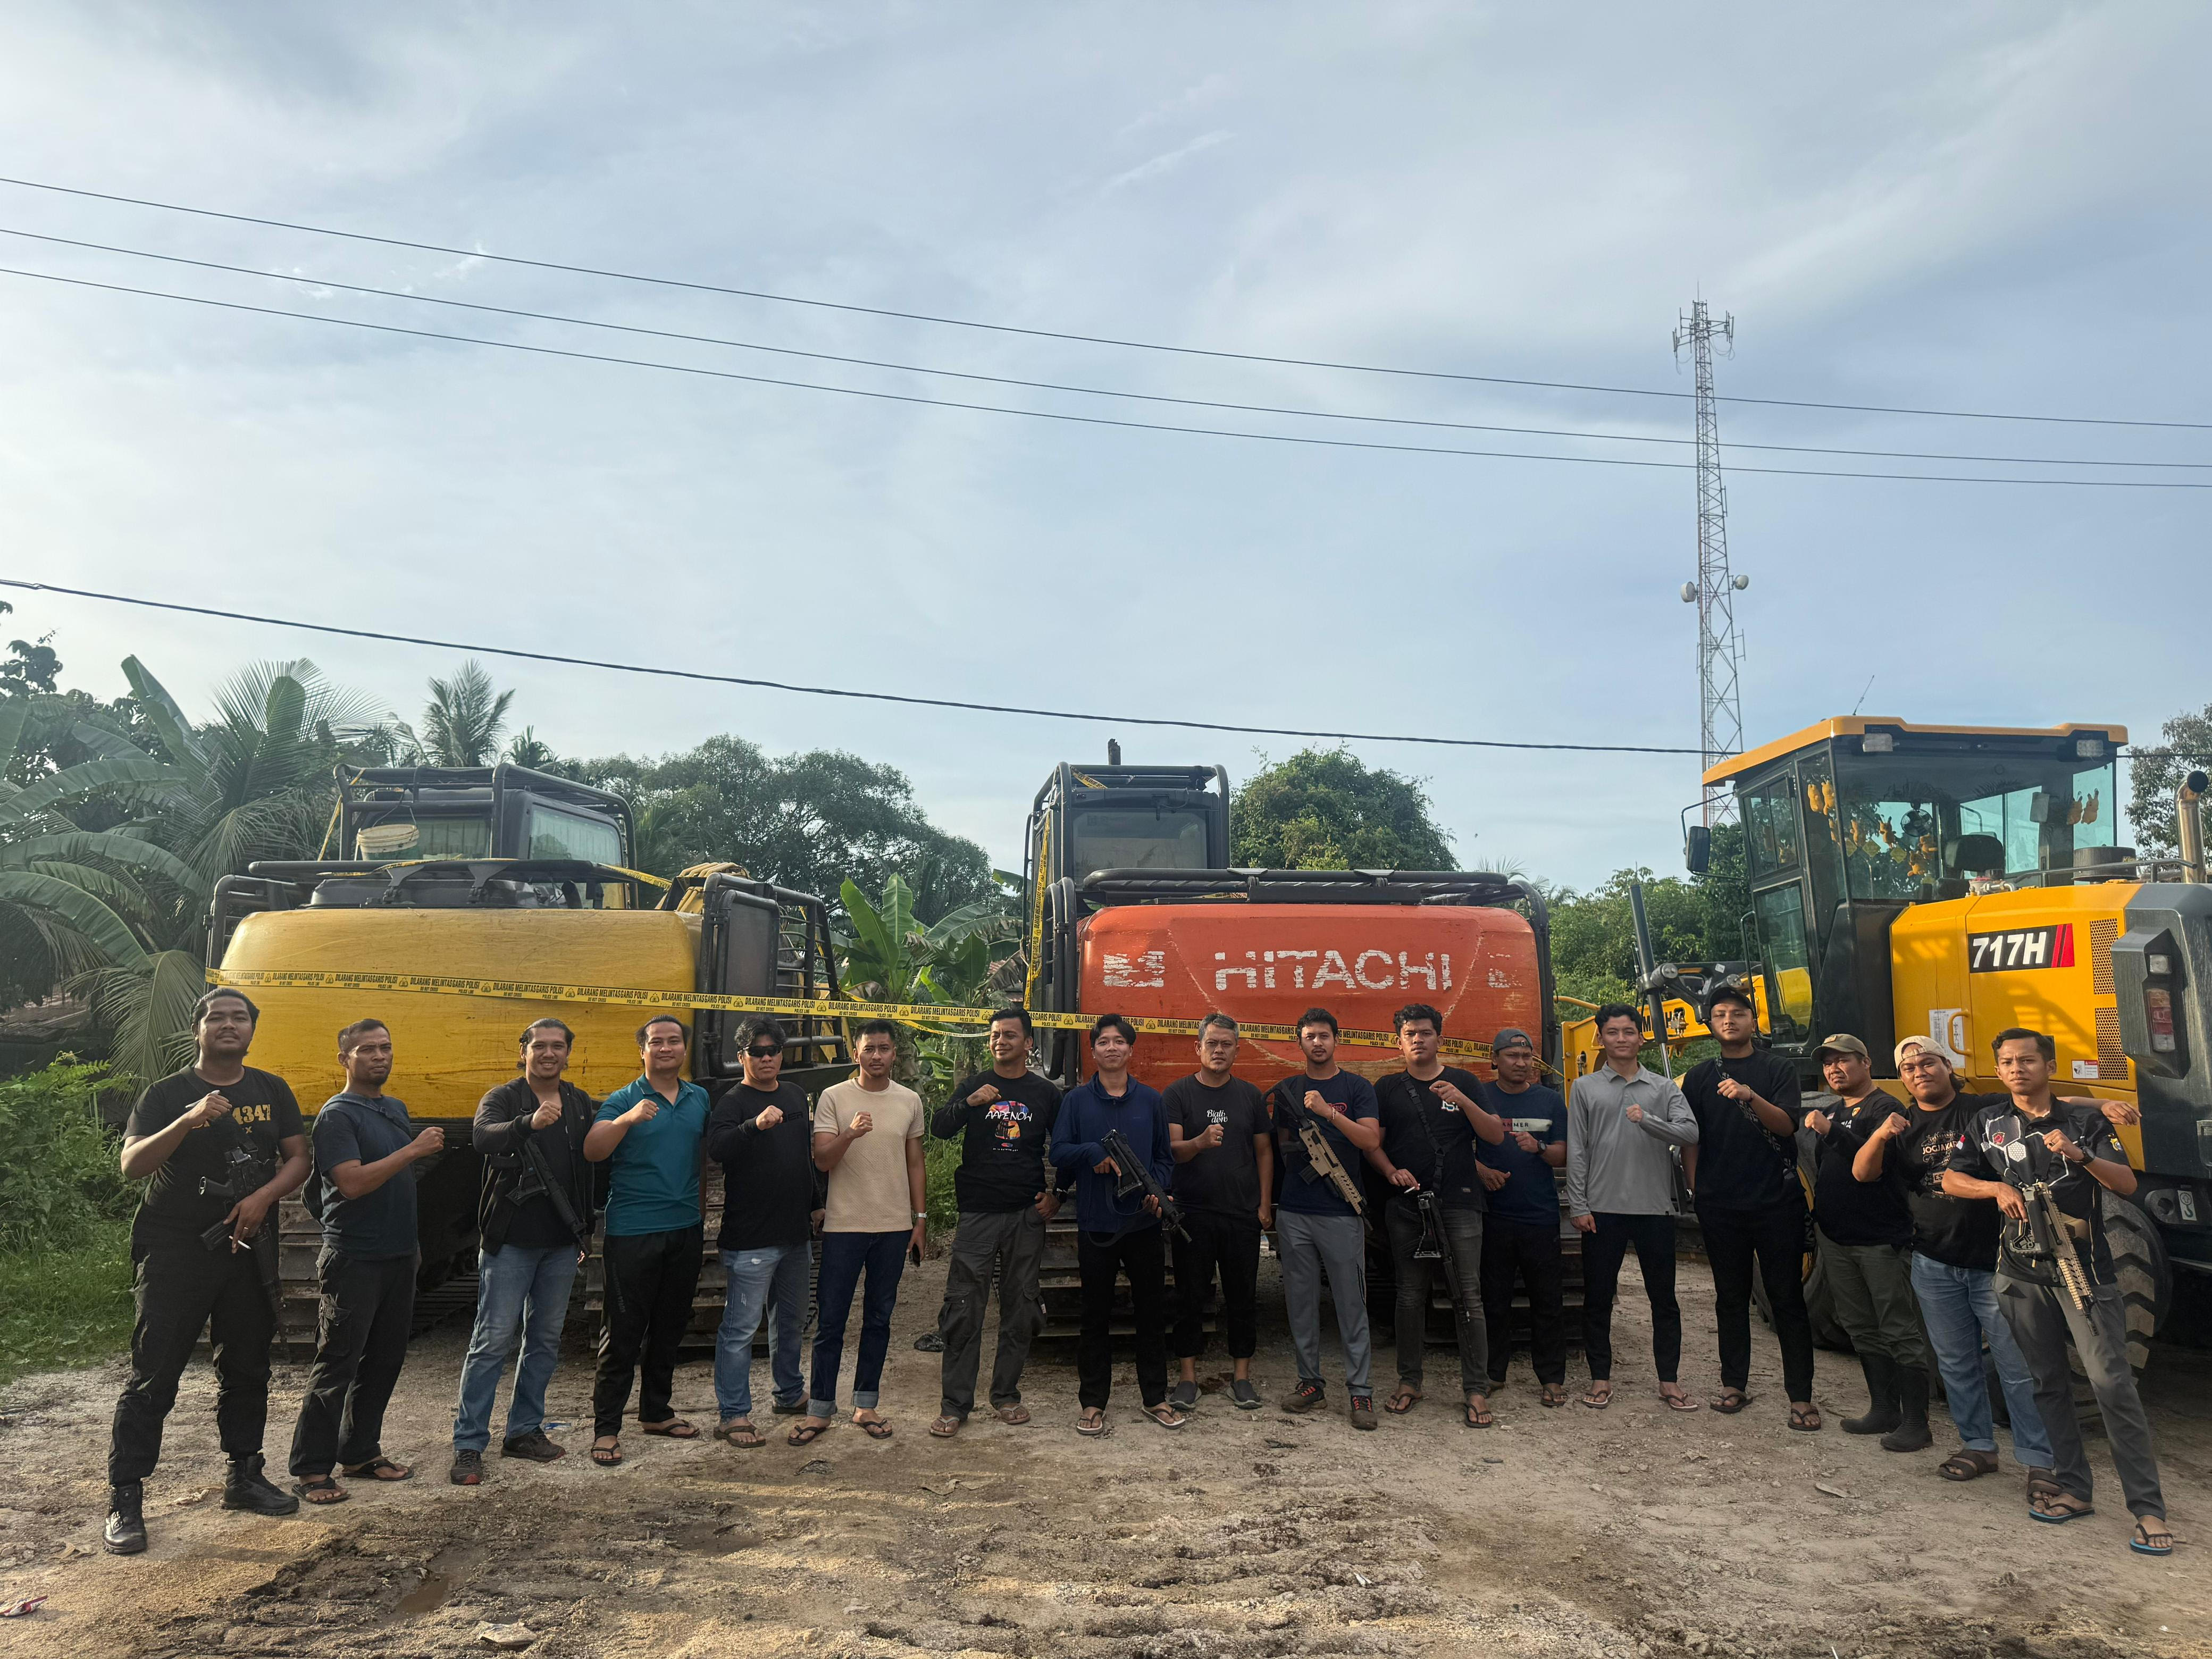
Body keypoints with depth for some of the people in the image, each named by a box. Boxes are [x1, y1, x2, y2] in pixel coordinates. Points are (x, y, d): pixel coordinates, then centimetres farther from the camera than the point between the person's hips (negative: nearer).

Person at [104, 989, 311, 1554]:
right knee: (154, 1375, -3)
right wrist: (189, 1122, -29)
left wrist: (263, 1197, -13)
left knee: (247, 1369, 11)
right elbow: (132, 1164, -13)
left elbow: (297, 1159, 6)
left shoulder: (272, 1090, 8)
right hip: (173, 1252, -4)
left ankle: (244, 1475, 24)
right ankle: (125, 1498, 6)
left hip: (248, 1247, 4)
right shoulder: (168, 1094, -2)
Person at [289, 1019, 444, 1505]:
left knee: (383, 1360, 13)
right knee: (336, 1365, -4)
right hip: (354, 1260, -8)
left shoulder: (396, 1109, 14)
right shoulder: (338, 1115, -11)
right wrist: (412, 1151, -21)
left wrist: (430, 1148, 7)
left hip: (398, 1255, 8)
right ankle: (311, 1469, 5)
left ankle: (360, 1452, 24)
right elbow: (352, 1182, -22)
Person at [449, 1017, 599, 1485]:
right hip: (510, 1243, -5)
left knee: (545, 1341, 12)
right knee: (493, 1341, -4)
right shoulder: (503, 1099, -5)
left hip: (562, 1245, 5)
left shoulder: (582, 1105, 8)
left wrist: (585, 1233, 13)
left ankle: (524, 1430, 24)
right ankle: (468, 1445, 4)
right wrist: (529, 1122, -46)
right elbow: (482, 1137, -27)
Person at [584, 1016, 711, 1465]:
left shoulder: (699, 1099, 9)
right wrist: (628, 1119, -35)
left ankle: (656, 1411, 28)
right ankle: (605, 1426, 7)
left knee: (670, 1326, 14)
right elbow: (592, 1152, -20)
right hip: (632, 1233, -5)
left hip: (685, 1231, 5)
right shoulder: (624, 1100, -5)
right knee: (623, 1330, -2)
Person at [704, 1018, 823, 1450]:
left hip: (796, 1233, 7)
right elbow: (716, 1148, -28)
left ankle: (790, 1395, 36)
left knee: (791, 1320, 20)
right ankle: (733, 1416, 5)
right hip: (750, 1237, -7)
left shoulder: (796, 1095, 12)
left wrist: (817, 1202, 22)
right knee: (741, 1326, -3)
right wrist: (755, 1125, -43)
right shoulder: (734, 1100, -9)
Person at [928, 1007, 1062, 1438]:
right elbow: (939, 1129, -9)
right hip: (978, 1213, -1)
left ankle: (1006, 1395, 20)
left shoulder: (1046, 1094, 8)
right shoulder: (973, 1086, 5)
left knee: (1020, 1309, 7)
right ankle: (955, 1404, 4)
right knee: (963, 1309, -3)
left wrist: (1057, 1194, 3)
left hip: (1027, 1215, 1)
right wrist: (969, 1103, -25)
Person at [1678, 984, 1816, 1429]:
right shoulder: (1700, 1076, 9)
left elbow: (1787, 1125, -12)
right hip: (1721, 1206, 2)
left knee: (1787, 1298, 1)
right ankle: (1734, 1384, 19)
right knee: (1730, 1296, 10)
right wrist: (1697, 1194, 5)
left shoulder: (1778, 1069, 2)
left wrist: (1750, 1097, -29)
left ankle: (1801, 1396, 6)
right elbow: (1690, 1141, 11)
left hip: (1776, 1202, -2)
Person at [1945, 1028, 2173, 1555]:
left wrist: (2080, 1156, -25)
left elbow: (2127, 1185, -8)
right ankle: (2072, 1489, 20)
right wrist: (1998, 1187, -8)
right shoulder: (1988, 1124, 8)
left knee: (2112, 1383, -9)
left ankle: (2149, 1509, -3)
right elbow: (1951, 1180, 9)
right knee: (2048, 1383, 9)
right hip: (2023, 1275, 3)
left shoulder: (2085, 1122, 1)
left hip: (2084, 1272, -3)